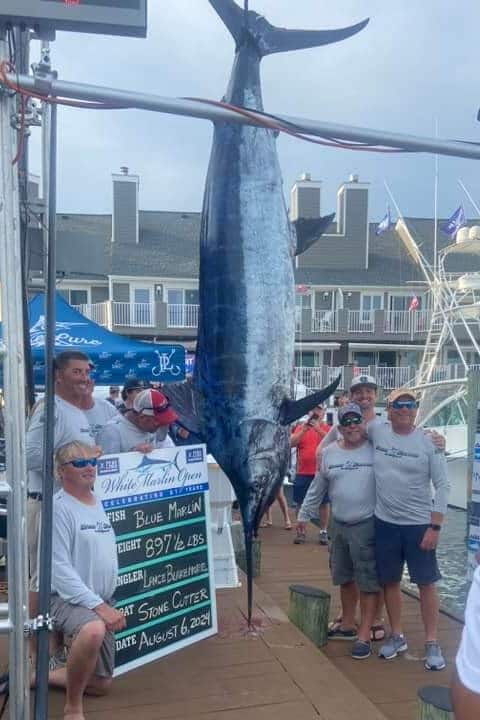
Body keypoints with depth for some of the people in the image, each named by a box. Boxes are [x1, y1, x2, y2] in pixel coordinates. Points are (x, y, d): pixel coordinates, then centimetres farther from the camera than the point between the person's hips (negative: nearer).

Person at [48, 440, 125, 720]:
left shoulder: (101, 503, 7)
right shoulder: (59, 508, -16)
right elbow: (59, 567, -21)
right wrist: (98, 605, -24)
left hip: (102, 602, 8)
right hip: (68, 599, -8)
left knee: (101, 684, 13)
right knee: (93, 631, -40)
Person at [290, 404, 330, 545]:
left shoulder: (327, 428, 2)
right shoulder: (300, 427, 6)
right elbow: (291, 443, -4)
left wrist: (319, 429, -24)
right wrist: (304, 430, -17)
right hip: (302, 473, 2)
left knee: (324, 503, 4)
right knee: (300, 503, 6)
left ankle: (323, 532, 13)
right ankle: (300, 532, 15)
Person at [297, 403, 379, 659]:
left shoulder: (376, 449, -10)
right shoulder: (330, 452, 5)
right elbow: (318, 487, 13)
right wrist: (304, 514, 17)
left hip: (366, 525, -5)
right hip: (338, 525, 5)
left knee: (368, 582, 2)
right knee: (345, 578, 18)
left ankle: (364, 636, 12)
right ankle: (348, 626, 34)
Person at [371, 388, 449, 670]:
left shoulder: (429, 442, -10)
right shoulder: (376, 431, -3)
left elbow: (443, 486, -9)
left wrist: (435, 527, -13)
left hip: (419, 524, -3)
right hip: (385, 522, 3)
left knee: (426, 583, 5)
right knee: (390, 582, 13)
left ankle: (432, 643, 18)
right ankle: (397, 636, 30)